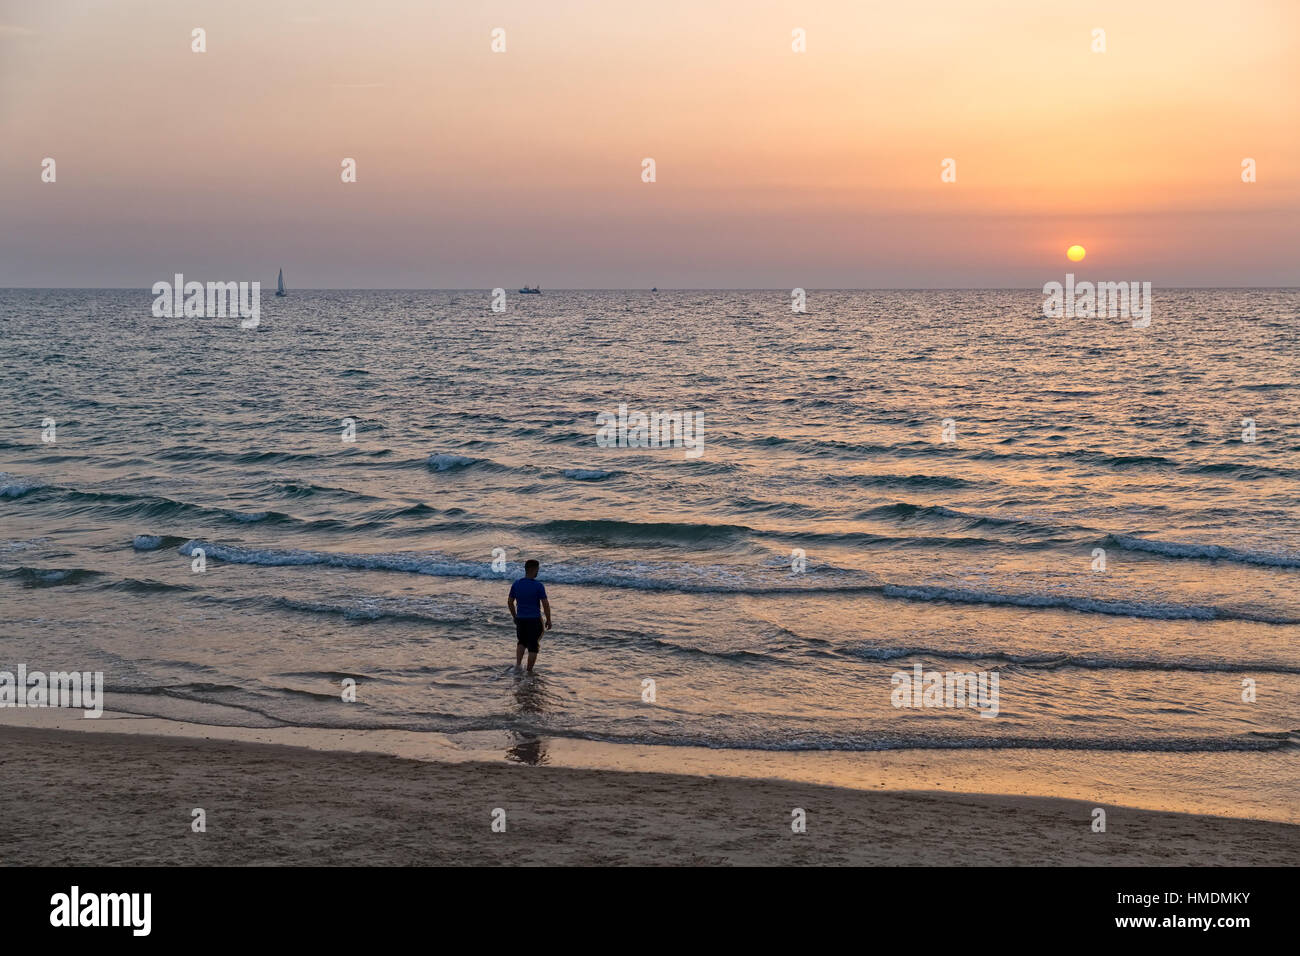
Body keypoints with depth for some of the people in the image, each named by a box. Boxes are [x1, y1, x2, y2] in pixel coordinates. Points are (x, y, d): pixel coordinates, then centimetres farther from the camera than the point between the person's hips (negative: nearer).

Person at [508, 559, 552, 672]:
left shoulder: (516, 584, 0)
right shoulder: (538, 586, -14)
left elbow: (510, 602, 7)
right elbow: (545, 604, -13)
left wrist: (515, 616, 20)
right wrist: (548, 620, -1)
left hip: (520, 619, 4)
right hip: (534, 620, -4)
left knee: (522, 642, 25)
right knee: (533, 647, 7)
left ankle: (517, 664, 8)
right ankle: (529, 672, 8)